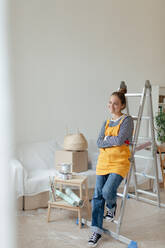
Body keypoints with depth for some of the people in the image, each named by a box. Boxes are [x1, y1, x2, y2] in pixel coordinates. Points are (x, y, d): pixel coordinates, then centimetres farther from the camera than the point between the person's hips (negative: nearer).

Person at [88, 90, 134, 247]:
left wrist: (107, 139, -3)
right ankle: (97, 230, 13)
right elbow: (99, 143, 3)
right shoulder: (106, 122, 13)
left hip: (119, 163, -5)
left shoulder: (127, 120, -5)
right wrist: (113, 141, -11)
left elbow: (120, 140, -19)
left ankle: (112, 207, 18)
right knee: (98, 195, 2)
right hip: (103, 161, 6)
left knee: (108, 191, -20)